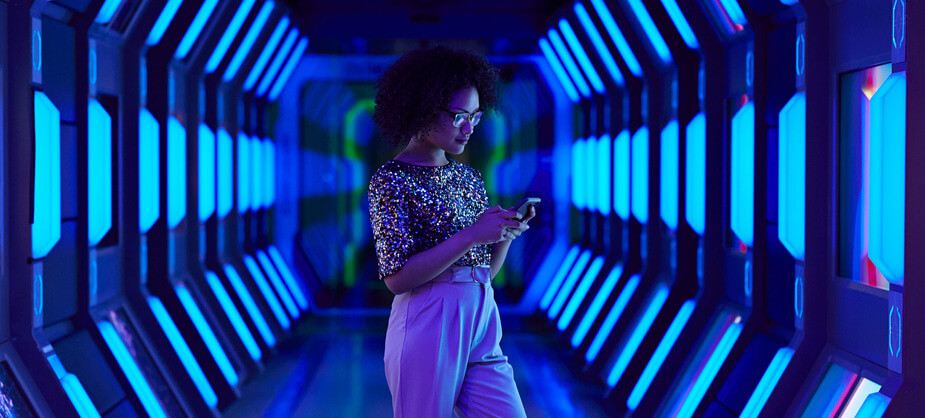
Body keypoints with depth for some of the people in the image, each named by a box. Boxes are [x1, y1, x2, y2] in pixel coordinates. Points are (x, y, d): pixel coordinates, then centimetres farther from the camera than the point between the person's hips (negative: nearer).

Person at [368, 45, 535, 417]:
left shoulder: (469, 177, 13)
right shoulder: (391, 179, -7)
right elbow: (397, 278, -15)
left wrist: (507, 231, -3)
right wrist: (471, 235, -20)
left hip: (482, 326, 6)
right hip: (428, 327, -6)